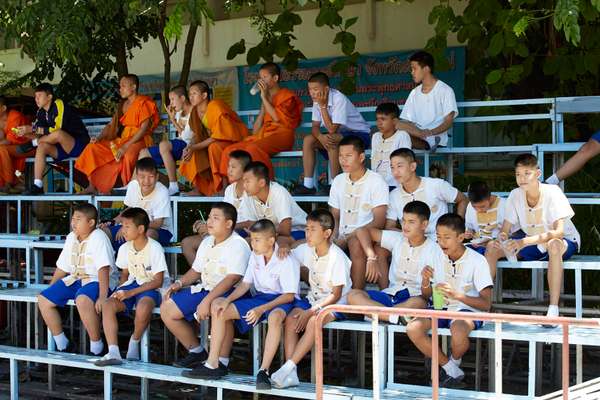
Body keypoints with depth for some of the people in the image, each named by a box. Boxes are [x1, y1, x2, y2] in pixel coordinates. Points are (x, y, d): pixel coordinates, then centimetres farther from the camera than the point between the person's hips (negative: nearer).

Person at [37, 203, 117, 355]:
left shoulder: (98, 238, -15)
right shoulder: (71, 238, 10)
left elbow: (103, 269, -24)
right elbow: (62, 267, 19)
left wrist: (102, 296, -32)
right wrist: (50, 289, 16)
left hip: (97, 280, -9)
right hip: (75, 279, 9)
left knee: (83, 300, -40)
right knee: (43, 299, -2)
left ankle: (96, 349, -24)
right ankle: (62, 346, 9)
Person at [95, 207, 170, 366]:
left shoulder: (155, 248, -16)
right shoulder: (125, 248, 3)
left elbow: (158, 281, -16)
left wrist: (131, 293, -21)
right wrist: (120, 290, -5)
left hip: (152, 287, -6)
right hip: (132, 284, 6)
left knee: (143, 307, -39)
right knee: (108, 305, -22)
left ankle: (135, 341, -8)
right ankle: (113, 353, -28)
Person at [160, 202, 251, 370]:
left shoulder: (238, 245, -14)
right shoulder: (207, 242, 13)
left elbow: (232, 279, -25)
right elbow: (196, 270, 24)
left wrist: (207, 300, -31)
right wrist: (179, 284, 4)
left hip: (229, 293, -9)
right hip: (205, 288, 9)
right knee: (167, 309, 2)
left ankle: (222, 361, -28)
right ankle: (196, 351, 14)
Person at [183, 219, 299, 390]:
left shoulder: (287, 261, -18)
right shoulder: (255, 256, 3)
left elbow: (289, 295, -20)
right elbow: (245, 283, 8)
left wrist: (261, 309, -29)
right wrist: (228, 300, -10)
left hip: (281, 300, -8)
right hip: (260, 297, 8)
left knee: (275, 317, -44)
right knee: (219, 310, -5)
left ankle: (264, 371, -39)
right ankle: (212, 365, -4)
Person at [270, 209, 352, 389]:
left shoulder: (337, 257, -19)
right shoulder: (307, 250, -1)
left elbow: (336, 295, -18)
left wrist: (311, 311, -24)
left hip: (335, 303, -6)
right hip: (313, 298, 6)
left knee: (314, 321, -33)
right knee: (290, 319, -19)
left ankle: (287, 368, -30)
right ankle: (291, 374, -23)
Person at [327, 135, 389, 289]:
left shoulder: (376, 182, -5)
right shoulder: (339, 181, 13)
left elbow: (379, 222, -11)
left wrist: (348, 237, -18)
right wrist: (333, 237, -6)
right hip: (342, 237, 5)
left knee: (355, 243, -38)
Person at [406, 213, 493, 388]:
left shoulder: (477, 261, -10)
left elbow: (486, 303, -15)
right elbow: (426, 296, 14)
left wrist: (457, 295, -30)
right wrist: (425, 281, -10)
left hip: (469, 309, -5)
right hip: (442, 308, 5)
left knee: (458, 330, -39)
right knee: (413, 329, -23)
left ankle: (454, 363, -2)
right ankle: (450, 369, -7)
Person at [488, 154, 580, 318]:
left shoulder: (552, 192, -24)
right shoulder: (515, 195, -10)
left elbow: (559, 232, -33)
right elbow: (505, 230, -6)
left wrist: (525, 242, -44)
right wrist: (502, 238, -33)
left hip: (565, 240, -5)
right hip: (532, 241, 5)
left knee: (553, 245, -41)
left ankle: (553, 309, -38)